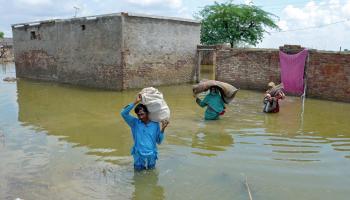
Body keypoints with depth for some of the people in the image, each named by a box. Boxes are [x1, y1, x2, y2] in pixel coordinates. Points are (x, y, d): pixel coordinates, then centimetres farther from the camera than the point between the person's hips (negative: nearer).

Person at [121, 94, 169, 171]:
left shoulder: (155, 124, -2)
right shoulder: (135, 123, -5)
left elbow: (159, 141, 0)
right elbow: (123, 113, -19)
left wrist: (163, 129, -12)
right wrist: (135, 102, -22)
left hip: (151, 155, 1)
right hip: (139, 155, -1)